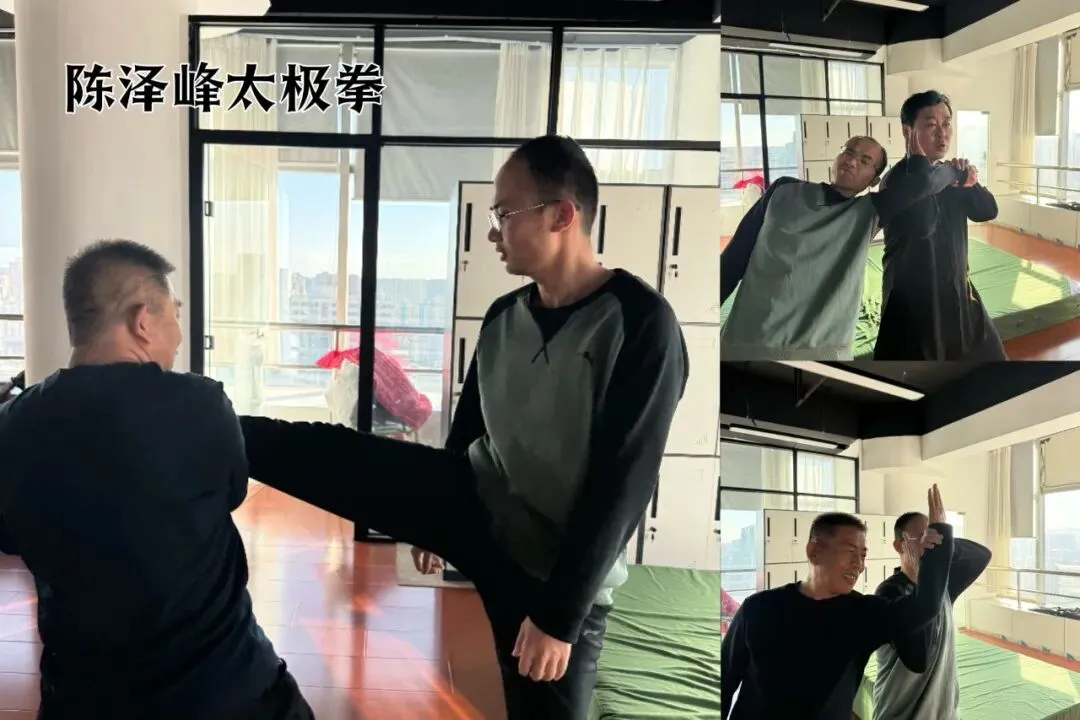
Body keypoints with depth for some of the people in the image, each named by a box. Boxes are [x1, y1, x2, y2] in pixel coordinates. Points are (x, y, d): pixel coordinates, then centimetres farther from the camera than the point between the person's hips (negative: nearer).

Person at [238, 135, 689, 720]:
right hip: (478, 507, 5)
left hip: (559, 575, -5)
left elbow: (621, 485, -22)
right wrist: (433, 519, 25)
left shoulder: (642, 324, -20)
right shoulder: (504, 317, 2)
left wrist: (559, 614, -21)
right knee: (324, 452, -4)